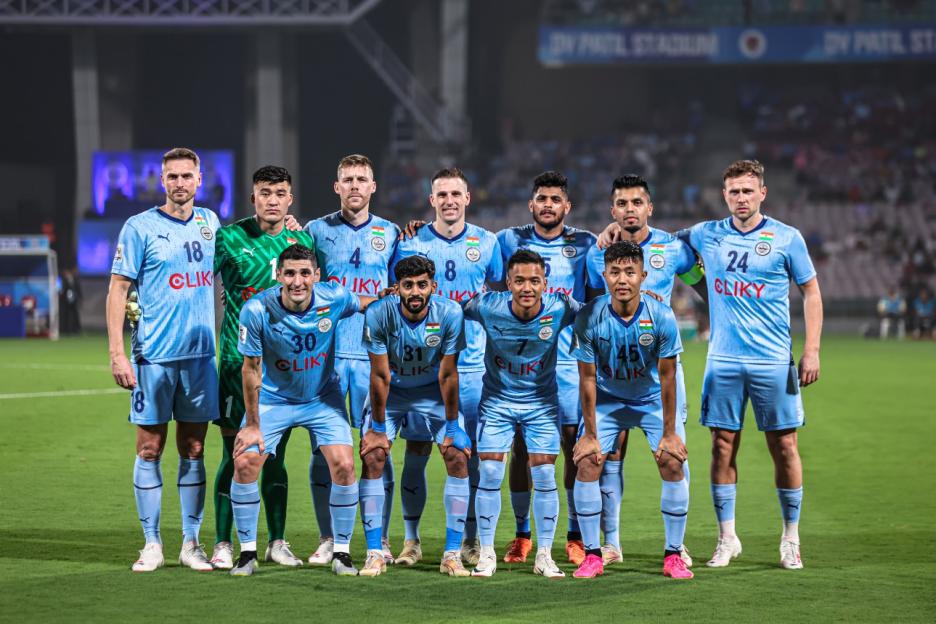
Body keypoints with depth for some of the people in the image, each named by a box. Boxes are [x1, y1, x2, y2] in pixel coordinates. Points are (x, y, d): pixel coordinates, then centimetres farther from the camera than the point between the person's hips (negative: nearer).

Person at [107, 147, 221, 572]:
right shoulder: (139, 227, -4)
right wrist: (117, 354, -12)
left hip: (201, 355, 4)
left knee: (193, 450, 7)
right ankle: (151, 544, 8)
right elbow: (118, 290, -5)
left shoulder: (209, 223, 10)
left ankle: (191, 543, 13)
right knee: (149, 449, 0)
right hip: (153, 357, -4)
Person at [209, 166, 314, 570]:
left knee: (275, 456, 8)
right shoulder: (229, 237, -2)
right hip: (238, 360, -3)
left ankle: (277, 542, 16)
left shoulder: (302, 240, 8)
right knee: (233, 453, -3)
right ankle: (223, 544, 4)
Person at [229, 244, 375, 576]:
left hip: (323, 398, 1)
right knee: (244, 464, -13)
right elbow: (251, 368, -13)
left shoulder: (334, 298, -20)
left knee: (344, 466, -13)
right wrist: (252, 424, -8)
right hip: (273, 398, -1)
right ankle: (248, 553, 4)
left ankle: (341, 552, 4)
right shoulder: (257, 310, -25)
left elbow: (365, 304, 7)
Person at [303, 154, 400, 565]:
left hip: (374, 354, 0)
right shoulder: (316, 231, 8)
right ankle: (327, 539, 7)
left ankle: (380, 539, 6)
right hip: (325, 352, 0)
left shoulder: (390, 234, 10)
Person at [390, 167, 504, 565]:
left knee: (471, 453, 3)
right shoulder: (411, 243, 3)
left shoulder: (486, 243, 6)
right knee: (416, 452, 0)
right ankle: (410, 538, 11)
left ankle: (470, 539, 14)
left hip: (471, 365, 1)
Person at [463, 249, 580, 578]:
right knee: (490, 474, -5)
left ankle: (544, 555, 8)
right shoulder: (488, 307, -21)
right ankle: (486, 554, 9)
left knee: (544, 475, -4)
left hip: (541, 401, 0)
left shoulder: (560, 309, -20)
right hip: (497, 400, 0)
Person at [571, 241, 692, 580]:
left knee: (672, 463, -12)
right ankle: (592, 555, 0)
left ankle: (673, 555, 0)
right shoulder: (589, 318, -24)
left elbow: (667, 377, -16)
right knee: (587, 463, -12)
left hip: (652, 399, 0)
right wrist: (590, 434, -13)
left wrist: (669, 432, -13)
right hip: (607, 399, 0)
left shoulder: (662, 316, -24)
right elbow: (587, 378, -15)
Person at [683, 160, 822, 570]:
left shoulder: (786, 238, -1)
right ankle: (727, 538, 12)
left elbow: (811, 292, 4)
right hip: (723, 361, 2)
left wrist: (812, 350, -3)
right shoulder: (706, 235, 6)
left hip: (773, 361, -2)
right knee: (723, 445, 2)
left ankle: (791, 540, 11)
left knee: (783, 446, 1)